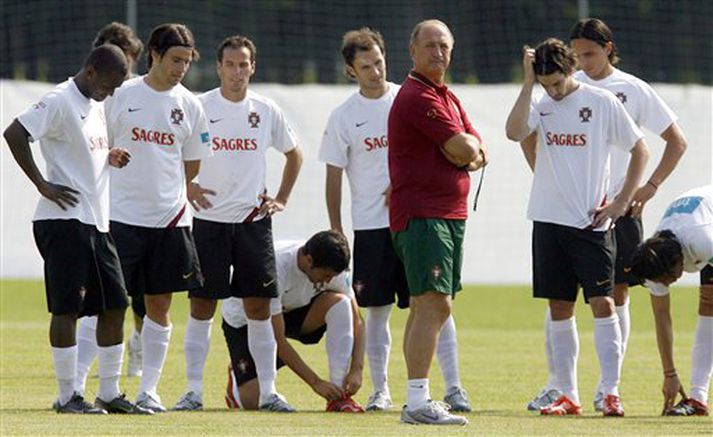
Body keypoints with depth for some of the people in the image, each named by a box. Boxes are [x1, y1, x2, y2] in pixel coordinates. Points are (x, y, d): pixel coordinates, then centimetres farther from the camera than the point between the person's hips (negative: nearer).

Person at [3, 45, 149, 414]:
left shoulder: (96, 105, 15)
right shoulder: (60, 102, -12)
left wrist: (111, 158, 6)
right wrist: (42, 185, -20)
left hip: (96, 222, 9)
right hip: (64, 221, -9)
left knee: (114, 305, 8)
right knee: (67, 307, -5)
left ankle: (110, 393, 15)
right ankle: (67, 396, 1)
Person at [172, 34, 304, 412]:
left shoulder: (265, 110, 6)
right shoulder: (199, 107, -2)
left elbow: (293, 153, 20)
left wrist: (281, 198, 12)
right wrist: (186, 187, -7)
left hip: (253, 221, 2)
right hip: (209, 220, -2)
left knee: (259, 306, 2)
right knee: (201, 306, -2)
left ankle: (267, 391, 6)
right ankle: (194, 391, 2)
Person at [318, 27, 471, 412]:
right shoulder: (343, 116, 2)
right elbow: (334, 178, 5)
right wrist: (336, 232, 2)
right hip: (371, 224, 0)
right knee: (377, 309, 4)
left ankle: (453, 388, -5)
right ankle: (380, 390, 13)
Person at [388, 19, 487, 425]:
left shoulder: (450, 99, 21)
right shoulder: (416, 97, -11)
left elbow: (479, 153, 14)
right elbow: (464, 149, -16)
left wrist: (467, 150, -6)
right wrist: (468, 146, 5)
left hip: (450, 214, 10)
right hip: (422, 215, -10)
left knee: (428, 308, 11)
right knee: (434, 303, -17)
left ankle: (419, 401, 15)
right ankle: (418, 402, -21)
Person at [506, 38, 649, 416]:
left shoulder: (603, 103, -2)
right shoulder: (541, 105, 6)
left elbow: (640, 151, 4)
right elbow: (514, 132, -14)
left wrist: (621, 202, -2)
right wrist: (528, 83, -13)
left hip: (592, 221, -4)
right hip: (548, 220, 4)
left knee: (602, 302, -9)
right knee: (559, 307, 6)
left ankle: (611, 393, -9)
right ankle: (568, 395, 12)